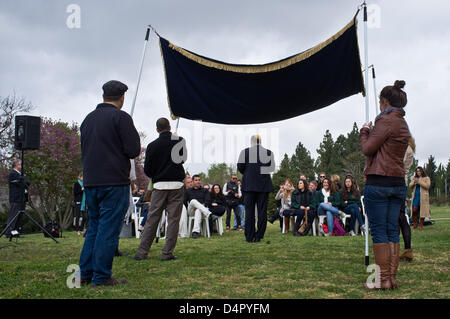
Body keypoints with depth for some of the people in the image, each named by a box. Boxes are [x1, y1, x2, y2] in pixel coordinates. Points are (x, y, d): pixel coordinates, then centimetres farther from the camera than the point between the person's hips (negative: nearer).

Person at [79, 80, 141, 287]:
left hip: (90, 182, 7)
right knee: (109, 230, -2)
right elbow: (133, 150, -12)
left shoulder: (88, 119, 15)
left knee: (94, 228, 16)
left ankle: (85, 273, 17)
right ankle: (101, 277, 1)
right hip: (114, 183, -7)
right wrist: (135, 135, 7)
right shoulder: (121, 117, -8)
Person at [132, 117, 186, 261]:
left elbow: (147, 169, 1)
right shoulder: (180, 141, 0)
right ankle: (167, 253, 1)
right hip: (177, 185, -1)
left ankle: (142, 252, 6)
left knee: (152, 219, 6)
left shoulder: (152, 145, -1)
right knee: (173, 219, 3)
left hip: (159, 186, 1)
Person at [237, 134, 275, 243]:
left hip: (249, 184, -1)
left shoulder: (245, 152, -3)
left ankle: (249, 237, 3)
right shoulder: (268, 152, 1)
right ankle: (259, 236, 6)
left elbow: (240, 167, -5)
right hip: (264, 185, 1)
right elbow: (272, 168, 4)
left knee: (249, 211, 4)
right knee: (262, 210, 6)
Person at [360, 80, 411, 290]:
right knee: (392, 231, 9)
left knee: (378, 231, -4)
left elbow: (367, 149, -10)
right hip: (398, 183, 8)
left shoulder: (386, 120, -11)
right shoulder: (403, 124, 17)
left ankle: (384, 279, -2)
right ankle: (392, 277, 11)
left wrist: (364, 131, 6)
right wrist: (371, 132, 20)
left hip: (378, 183, -8)